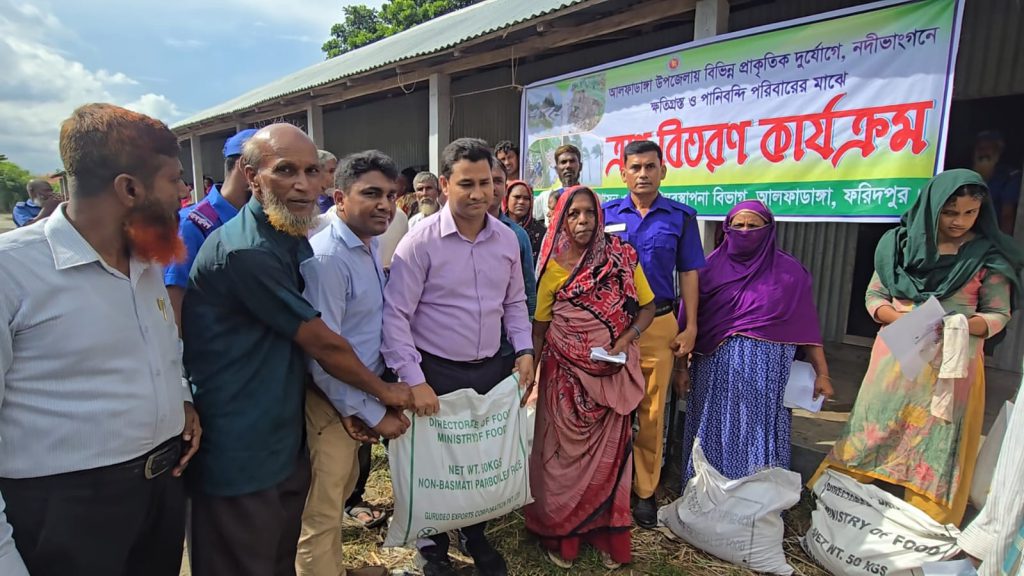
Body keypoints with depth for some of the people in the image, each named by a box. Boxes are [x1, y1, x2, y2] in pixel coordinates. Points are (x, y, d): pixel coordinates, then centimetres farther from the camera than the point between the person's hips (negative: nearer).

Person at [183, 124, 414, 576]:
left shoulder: (292, 239, 5)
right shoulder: (246, 251, -25)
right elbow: (322, 344, -18)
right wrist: (384, 390, -4)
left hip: (284, 442, 8)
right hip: (240, 457, -8)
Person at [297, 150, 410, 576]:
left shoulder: (371, 245, 4)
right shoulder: (327, 258, -25)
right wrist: (374, 414, -18)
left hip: (362, 397, 9)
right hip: (332, 402, -9)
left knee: (341, 491, 26)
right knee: (322, 513, 9)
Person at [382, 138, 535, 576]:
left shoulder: (507, 239, 2)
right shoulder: (420, 241, -15)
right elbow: (395, 315, -16)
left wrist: (524, 351, 1)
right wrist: (413, 380, -19)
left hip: (491, 370, 5)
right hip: (436, 373, -4)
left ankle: (477, 537, 44)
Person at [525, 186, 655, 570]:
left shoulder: (622, 257, -3)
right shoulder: (554, 267, -4)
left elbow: (647, 307, 3)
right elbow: (539, 326, 2)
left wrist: (626, 339, -13)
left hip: (612, 373, 1)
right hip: (565, 373, -1)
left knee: (609, 451, 9)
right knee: (565, 452, 8)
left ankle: (606, 533, 27)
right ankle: (560, 532, 25)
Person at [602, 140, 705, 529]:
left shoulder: (681, 216, 4)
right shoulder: (607, 214, 4)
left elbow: (688, 274, 5)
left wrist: (690, 327, 0)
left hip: (659, 324, 0)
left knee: (651, 411, 6)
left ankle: (644, 490, 20)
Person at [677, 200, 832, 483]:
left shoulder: (789, 271, 5)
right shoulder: (711, 268, 4)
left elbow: (806, 327, 3)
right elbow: (689, 322, 4)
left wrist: (822, 373, -2)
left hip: (767, 372, 0)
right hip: (717, 369, 1)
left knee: (760, 438, 3)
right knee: (715, 435, 5)